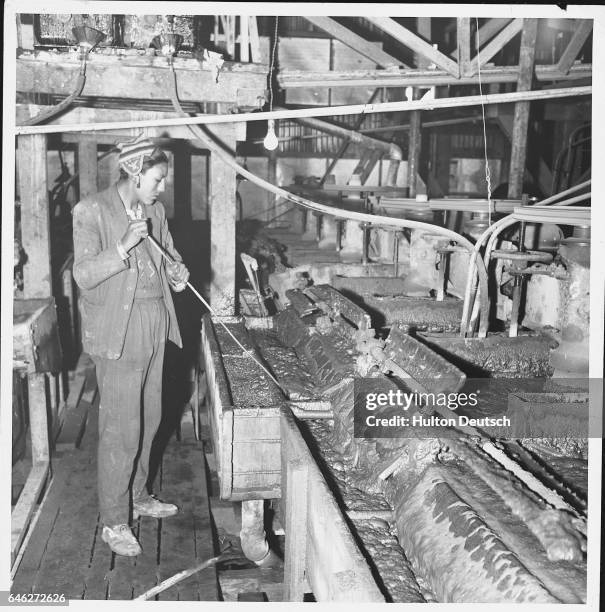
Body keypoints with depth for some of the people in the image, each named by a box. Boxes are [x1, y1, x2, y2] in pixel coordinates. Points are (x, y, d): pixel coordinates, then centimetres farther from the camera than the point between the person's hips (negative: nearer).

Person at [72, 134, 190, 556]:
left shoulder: (155, 212, 9)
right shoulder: (91, 212, -10)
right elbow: (84, 275, -14)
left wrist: (177, 273, -2)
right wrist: (123, 248, -27)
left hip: (156, 328, 7)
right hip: (119, 333, -7)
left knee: (148, 419, 16)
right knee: (121, 427, -4)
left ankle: (137, 496, 33)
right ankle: (114, 522, 8)